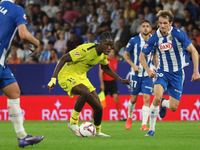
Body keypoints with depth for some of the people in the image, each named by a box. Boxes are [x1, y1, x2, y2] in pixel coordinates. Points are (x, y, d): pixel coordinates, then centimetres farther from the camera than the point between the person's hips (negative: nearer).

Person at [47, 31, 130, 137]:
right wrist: (53, 78, -31)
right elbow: (64, 59, -25)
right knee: (85, 92, -38)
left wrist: (120, 80, 18)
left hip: (81, 77, 8)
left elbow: (105, 68, 23)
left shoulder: (103, 54, -1)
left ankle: (97, 131, 28)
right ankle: (73, 123, -23)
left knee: (98, 107, 1)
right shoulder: (85, 50, -27)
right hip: (67, 76, -8)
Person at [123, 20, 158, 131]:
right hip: (135, 74, -1)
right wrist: (133, 65, -12)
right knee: (133, 98, 7)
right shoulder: (134, 41, -5)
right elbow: (126, 55, 3)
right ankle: (129, 118, 35)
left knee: (146, 98, -11)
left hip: (148, 75, 1)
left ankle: (144, 124, -11)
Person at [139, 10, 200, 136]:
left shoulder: (178, 34, -16)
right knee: (157, 97, -27)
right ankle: (152, 129, -11)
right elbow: (142, 56, 4)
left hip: (177, 74, 0)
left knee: (173, 107, -2)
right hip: (163, 72, 0)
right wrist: (148, 70, -12)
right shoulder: (155, 38, -9)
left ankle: (164, 104, 38)